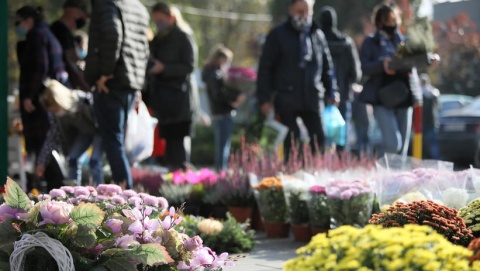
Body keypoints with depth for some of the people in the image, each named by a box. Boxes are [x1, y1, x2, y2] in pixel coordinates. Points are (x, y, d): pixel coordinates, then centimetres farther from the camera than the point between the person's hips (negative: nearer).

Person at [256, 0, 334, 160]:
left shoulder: (318, 35, 11)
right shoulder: (278, 35, 0)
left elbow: (327, 67, 17)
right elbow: (265, 68, -1)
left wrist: (330, 93, 9)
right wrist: (264, 99, -7)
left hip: (313, 100, 3)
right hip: (287, 100, -3)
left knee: (318, 141, 0)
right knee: (291, 144, 0)